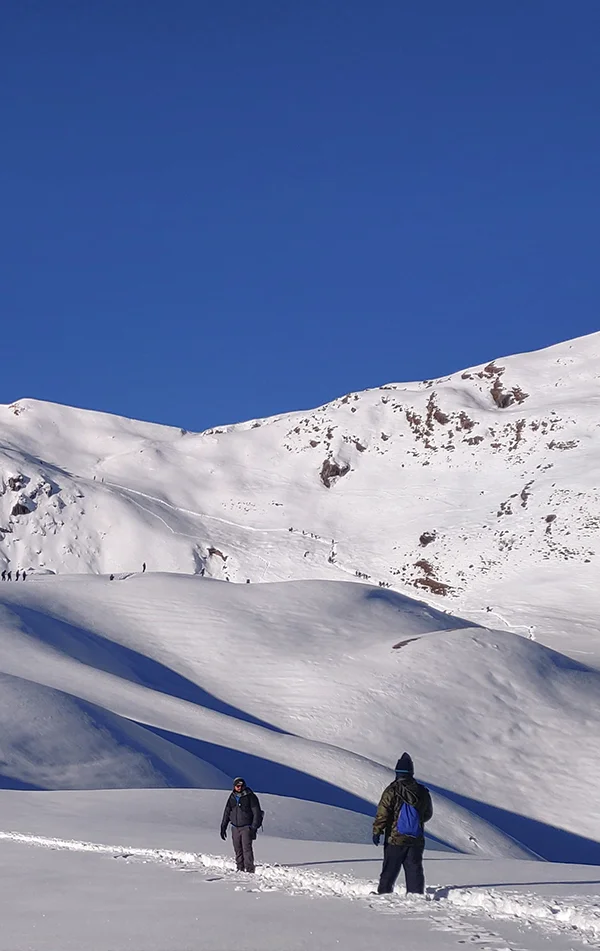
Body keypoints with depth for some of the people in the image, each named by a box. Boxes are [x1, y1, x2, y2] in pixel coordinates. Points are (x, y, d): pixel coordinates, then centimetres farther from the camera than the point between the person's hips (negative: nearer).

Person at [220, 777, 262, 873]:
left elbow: (257, 813, -6)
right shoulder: (232, 797, 11)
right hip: (235, 828, 5)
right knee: (238, 850, 4)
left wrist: (254, 828, -13)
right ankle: (240, 868, 12)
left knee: (247, 848, -14)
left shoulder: (250, 797, -4)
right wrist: (223, 827, 13)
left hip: (246, 827, -5)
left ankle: (249, 869, -15)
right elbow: (227, 813, 17)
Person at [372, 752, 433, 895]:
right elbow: (428, 814, 17)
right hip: (416, 839, 3)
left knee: (390, 869, 4)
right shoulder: (423, 792, 4)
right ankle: (416, 893, 4)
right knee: (414, 868, 8)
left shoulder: (392, 791, -10)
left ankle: (384, 892, 7)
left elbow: (382, 814, -13)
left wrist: (377, 831, -5)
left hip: (395, 839, -3)